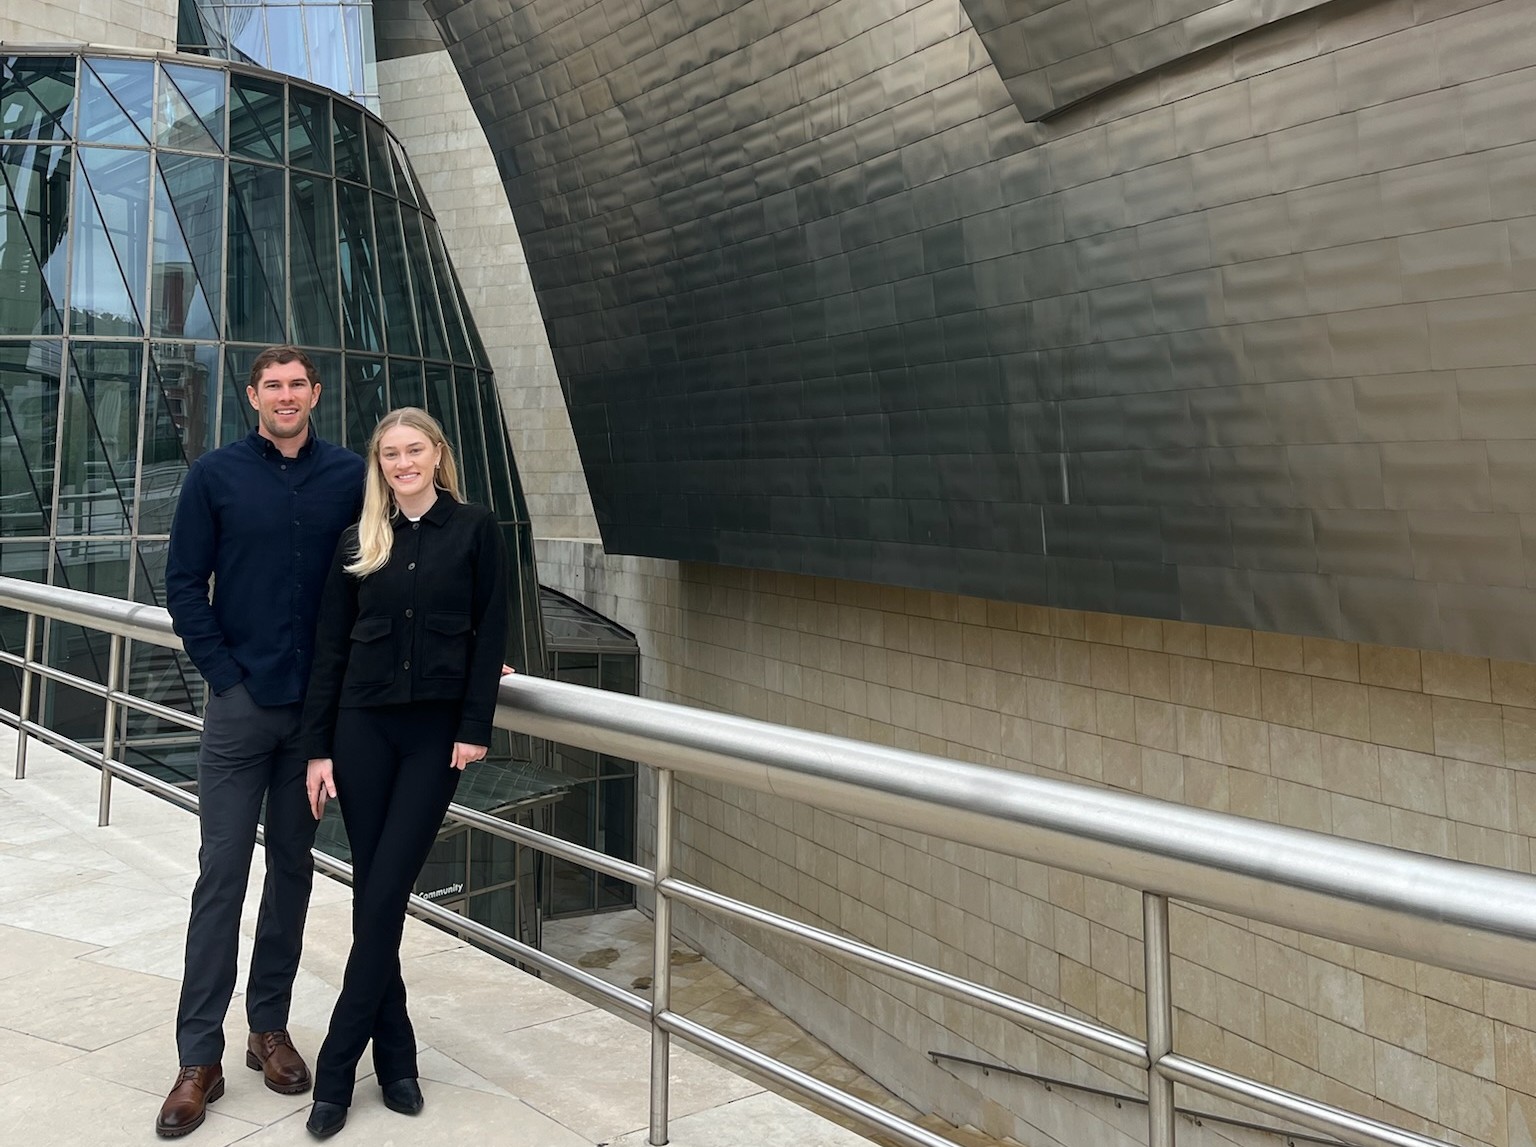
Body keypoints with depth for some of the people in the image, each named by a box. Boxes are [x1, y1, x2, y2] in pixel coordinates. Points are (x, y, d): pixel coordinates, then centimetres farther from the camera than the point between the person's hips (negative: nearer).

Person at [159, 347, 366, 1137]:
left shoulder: (349, 477, 1)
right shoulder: (215, 476, -1)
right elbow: (184, 583, 0)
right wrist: (223, 672, -6)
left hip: (319, 705, 2)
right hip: (241, 704, -1)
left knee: (293, 867, 10)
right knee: (222, 873, 0)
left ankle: (269, 1027, 24)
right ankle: (200, 1058, 6)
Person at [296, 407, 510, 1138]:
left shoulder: (474, 530, 1)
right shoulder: (358, 541, 7)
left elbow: (490, 635, -1)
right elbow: (330, 647, 6)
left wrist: (474, 727, -8)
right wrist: (318, 746, 1)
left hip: (436, 731, -2)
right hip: (363, 726, 2)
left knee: (384, 896, -4)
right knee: (372, 895, 4)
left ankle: (337, 1068, 7)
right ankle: (394, 1057, 17)